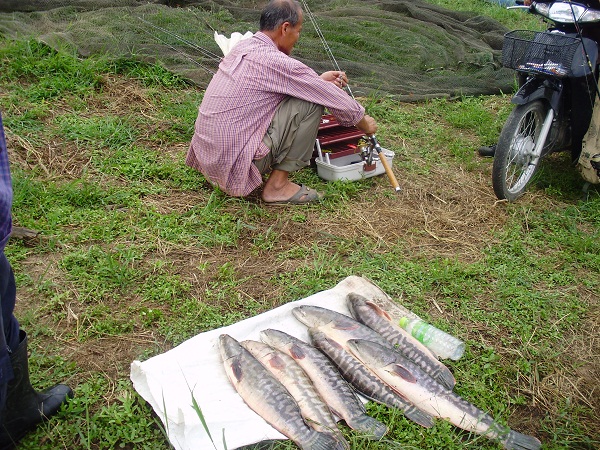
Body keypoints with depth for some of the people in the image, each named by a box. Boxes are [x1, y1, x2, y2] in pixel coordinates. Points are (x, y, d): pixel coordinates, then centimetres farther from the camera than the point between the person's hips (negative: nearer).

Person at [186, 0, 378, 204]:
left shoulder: (242, 46, 8)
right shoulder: (277, 62, -17)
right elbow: (335, 99, -6)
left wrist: (319, 80, 25)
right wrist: (364, 123, 10)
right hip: (236, 165, -9)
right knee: (311, 102, -7)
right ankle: (277, 185, 0)